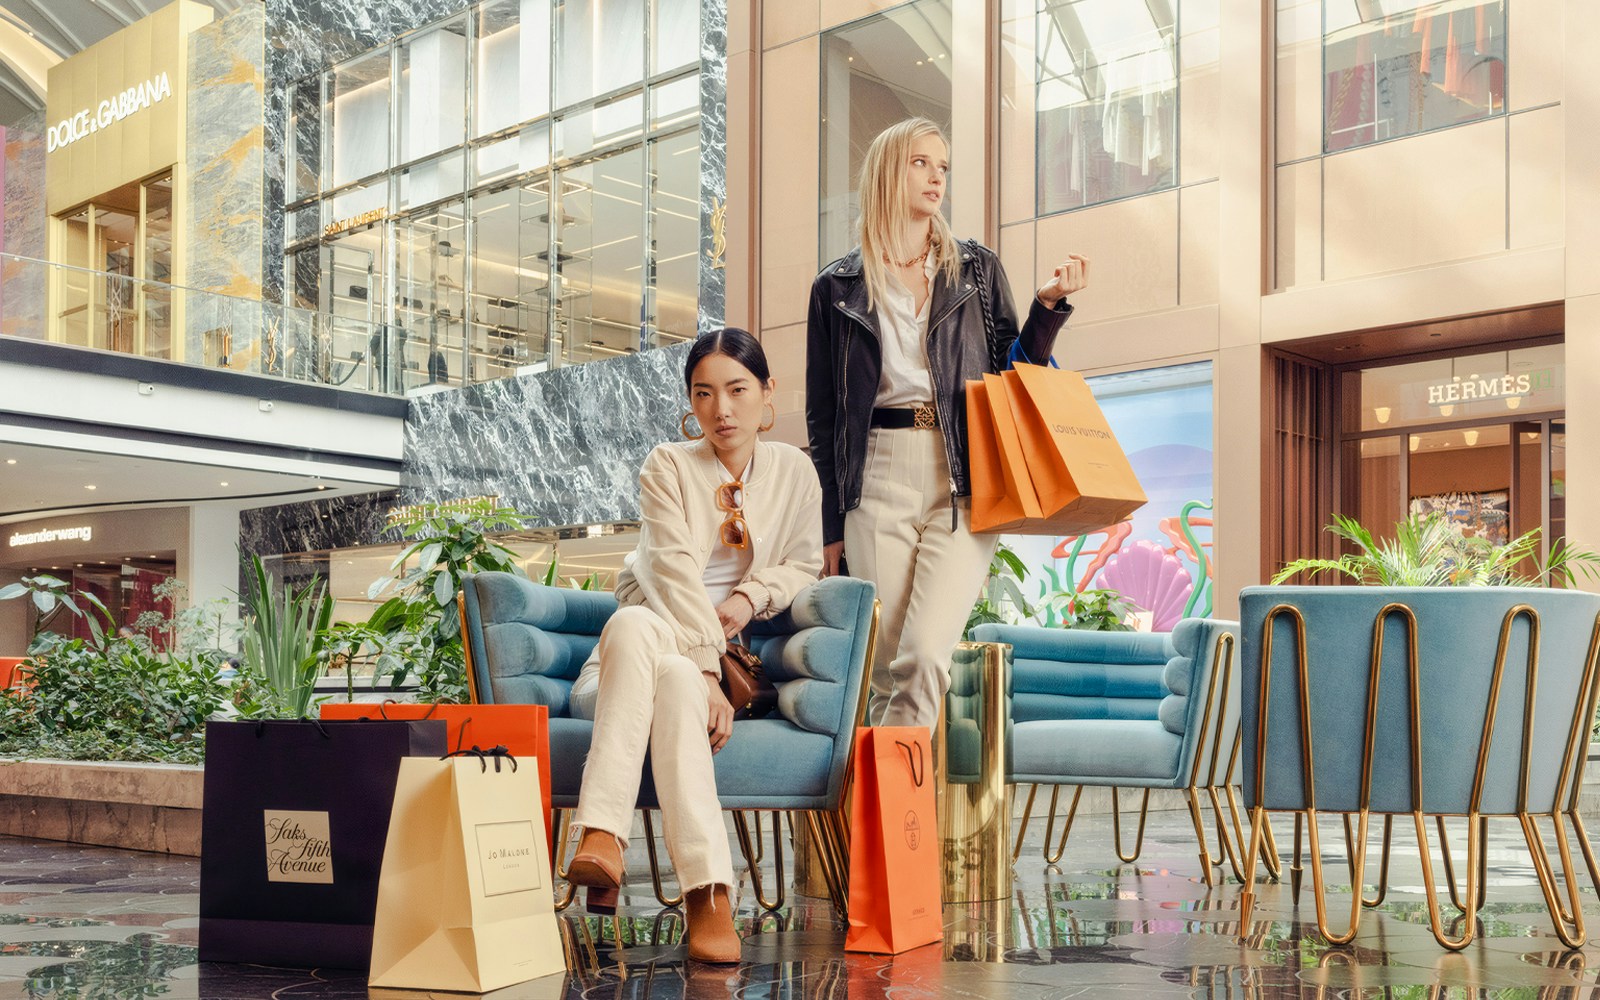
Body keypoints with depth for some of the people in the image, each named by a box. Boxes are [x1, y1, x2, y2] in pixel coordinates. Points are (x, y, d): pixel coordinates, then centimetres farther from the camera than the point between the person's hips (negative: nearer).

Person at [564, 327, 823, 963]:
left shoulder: (793, 471, 10)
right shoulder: (668, 467, 0)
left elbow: (805, 564, 16)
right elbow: (675, 570, -14)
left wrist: (752, 595, -7)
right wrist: (706, 671, -26)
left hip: (729, 654, 1)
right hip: (655, 635, -1)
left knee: (674, 677, -37)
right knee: (633, 623, -39)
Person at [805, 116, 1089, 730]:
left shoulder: (977, 269, 14)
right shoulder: (837, 287, 11)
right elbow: (822, 414, 11)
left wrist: (1048, 307, -2)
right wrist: (832, 525, 7)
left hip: (962, 480, 0)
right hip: (877, 481, 0)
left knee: (925, 655, -16)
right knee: (886, 669, -1)